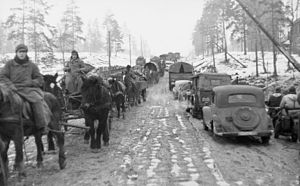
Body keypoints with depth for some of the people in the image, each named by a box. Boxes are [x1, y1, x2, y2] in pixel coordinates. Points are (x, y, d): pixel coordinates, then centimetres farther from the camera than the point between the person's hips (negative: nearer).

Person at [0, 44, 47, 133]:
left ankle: (42, 126, -25)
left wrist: (31, 83, -7)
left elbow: (40, 80, 14)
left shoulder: (32, 65, 13)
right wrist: (11, 85, -10)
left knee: (37, 99, -27)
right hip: (13, 89, 1)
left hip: (28, 89, -1)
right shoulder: (10, 64, 11)